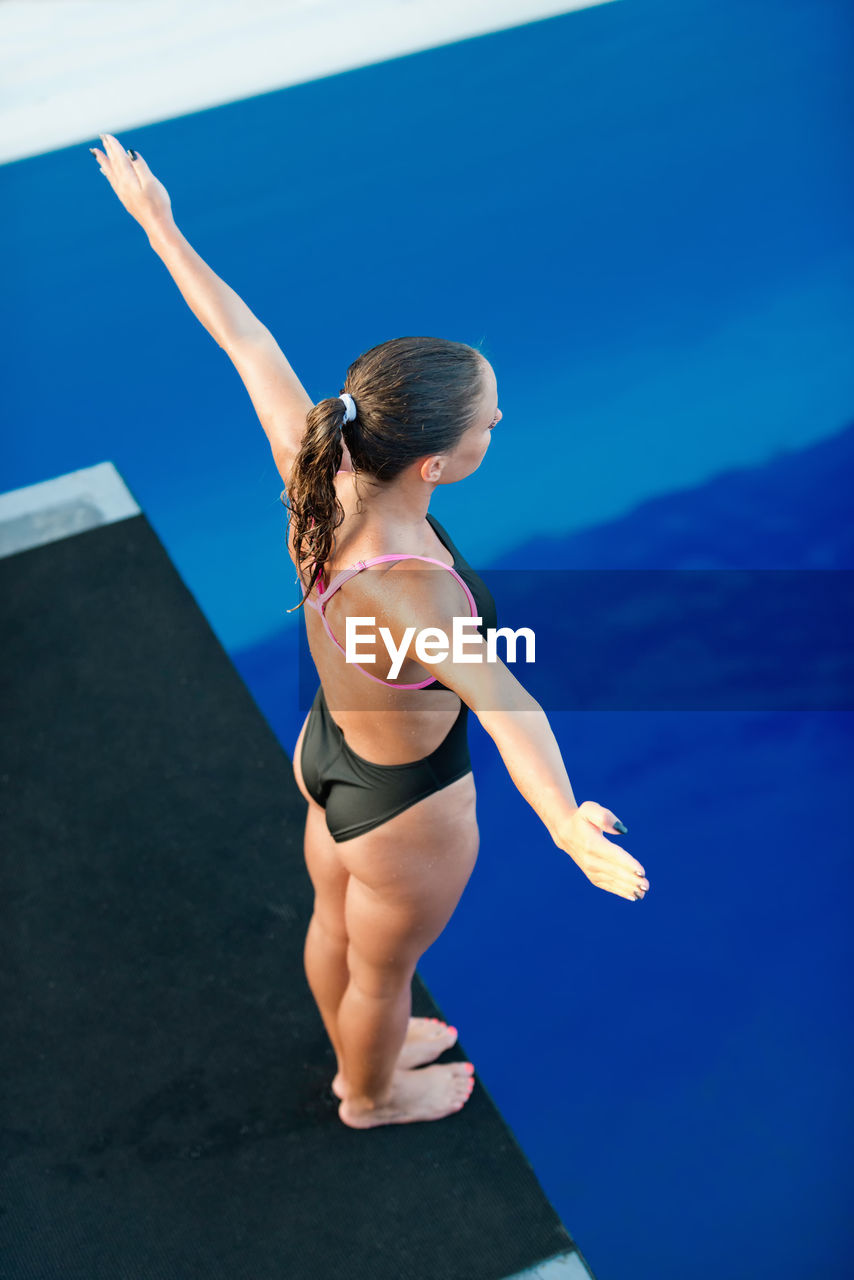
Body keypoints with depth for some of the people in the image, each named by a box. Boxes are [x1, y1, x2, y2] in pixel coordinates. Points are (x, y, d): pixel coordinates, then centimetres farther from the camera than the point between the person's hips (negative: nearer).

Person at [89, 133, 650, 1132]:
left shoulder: (315, 476, -26)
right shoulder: (406, 590, -45)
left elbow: (244, 340, -15)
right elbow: (505, 705, -62)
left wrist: (160, 224, -2)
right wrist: (567, 826, -77)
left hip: (325, 749, 7)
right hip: (405, 806, -7)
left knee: (335, 923, 34)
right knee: (385, 969, 26)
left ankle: (360, 1055, 65)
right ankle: (375, 1097, 58)